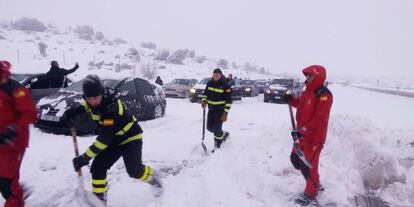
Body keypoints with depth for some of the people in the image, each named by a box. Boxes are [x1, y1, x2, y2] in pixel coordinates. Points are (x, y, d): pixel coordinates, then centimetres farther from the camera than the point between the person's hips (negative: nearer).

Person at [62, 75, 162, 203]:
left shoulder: (111, 109, -37)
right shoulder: (94, 102, -13)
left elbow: (104, 139, -37)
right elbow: (83, 106, 13)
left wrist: (85, 158, -35)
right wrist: (69, 113, -7)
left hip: (130, 137, -7)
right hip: (113, 139, 7)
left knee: (134, 170, -16)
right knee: (97, 167, -4)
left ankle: (153, 177, 15)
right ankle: (99, 198, 13)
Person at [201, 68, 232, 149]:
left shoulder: (225, 86, -13)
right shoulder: (210, 83, 2)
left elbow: (228, 101, -13)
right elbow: (205, 93, 15)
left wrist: (225, 113, -18)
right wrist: (204, 100, -7)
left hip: (220, 110, -6)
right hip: (211, 109, 6)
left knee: (216, 128, -10)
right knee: (210, 127, 10)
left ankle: (217, 145, 11)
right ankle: (223, 134, 35)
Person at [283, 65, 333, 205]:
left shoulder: (324, 95, -20)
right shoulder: (308, 91, 9)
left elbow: (320, 119, -25)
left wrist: (302, 130, -27)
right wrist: (291, 100, 5)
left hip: (314, 137, -9)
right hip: (302, 134, 10)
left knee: (308, 165, -2)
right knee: (295, 159, 18)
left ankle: (311, 193, 22)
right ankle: (315, 184, 37)